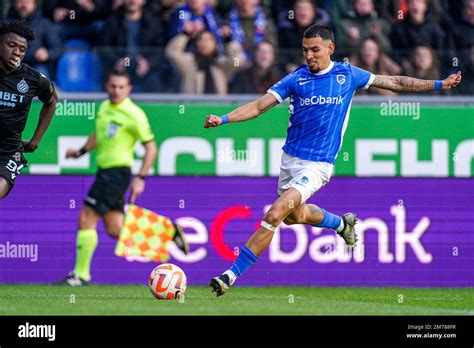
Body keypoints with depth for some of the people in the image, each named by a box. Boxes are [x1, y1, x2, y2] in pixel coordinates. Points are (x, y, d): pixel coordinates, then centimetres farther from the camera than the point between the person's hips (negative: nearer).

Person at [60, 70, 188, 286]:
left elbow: (151, 148, -11)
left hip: (117, 171, -9)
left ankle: (81, 274, 1)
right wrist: (81, 151, 13)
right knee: (115, 230, 8)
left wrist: (141, 178, -17)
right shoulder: (104, 107, 11)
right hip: (104, 170, 9)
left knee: (86, 219, -8)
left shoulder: (133, 114, -13)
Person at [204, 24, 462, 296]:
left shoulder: (348, 75, 0)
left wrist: (440, 84, 12)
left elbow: (395, 82, 11)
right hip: (290, 159, 4)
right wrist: (223, 119, -18)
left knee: (274, 215, -18)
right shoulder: (296, 79, -1)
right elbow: (258, 107, -3)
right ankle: (342, 223, 52)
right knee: (295, 215, 22)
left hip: (317, 165, -4)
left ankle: (232, 275, -16)